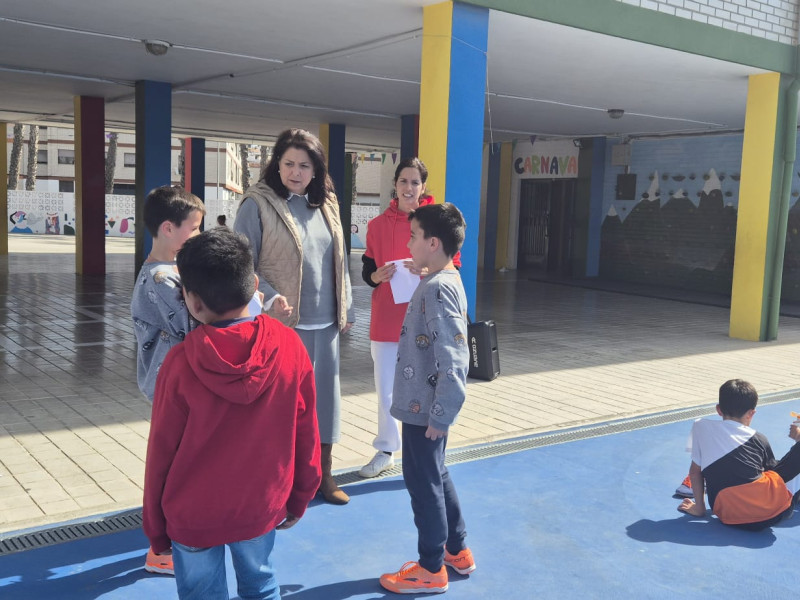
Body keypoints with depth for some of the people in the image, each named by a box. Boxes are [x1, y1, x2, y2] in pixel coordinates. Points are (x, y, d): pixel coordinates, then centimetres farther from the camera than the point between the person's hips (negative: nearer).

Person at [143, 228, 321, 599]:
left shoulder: (181, 363, -21)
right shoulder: (289, 346, -14)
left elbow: (161, 453, -10)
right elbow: (305, 433, -5)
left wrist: (155, 526, 5)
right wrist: (299, 498, 11)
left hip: (194, 514, -2)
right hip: (262, 505, 2)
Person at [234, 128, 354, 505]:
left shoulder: (326, 205, 11)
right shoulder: (257, 205, -6)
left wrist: (346, 308, 14)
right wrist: (270, 299, -22)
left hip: (324, 324, 6)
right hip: (281, 324, -5)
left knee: (324, 397, 12)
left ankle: (323, 474, 27)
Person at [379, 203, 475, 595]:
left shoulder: (438, 289, -23)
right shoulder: (441, 282, 9)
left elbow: (453, 361, -27)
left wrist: (440, 415, -22)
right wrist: (437, 411, 18)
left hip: (424, 408, -10)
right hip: (424, 404, 10)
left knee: (423, 482, 4)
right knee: (435, 476, 21)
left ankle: (431, 570, 19)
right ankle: (457, 550, 36)